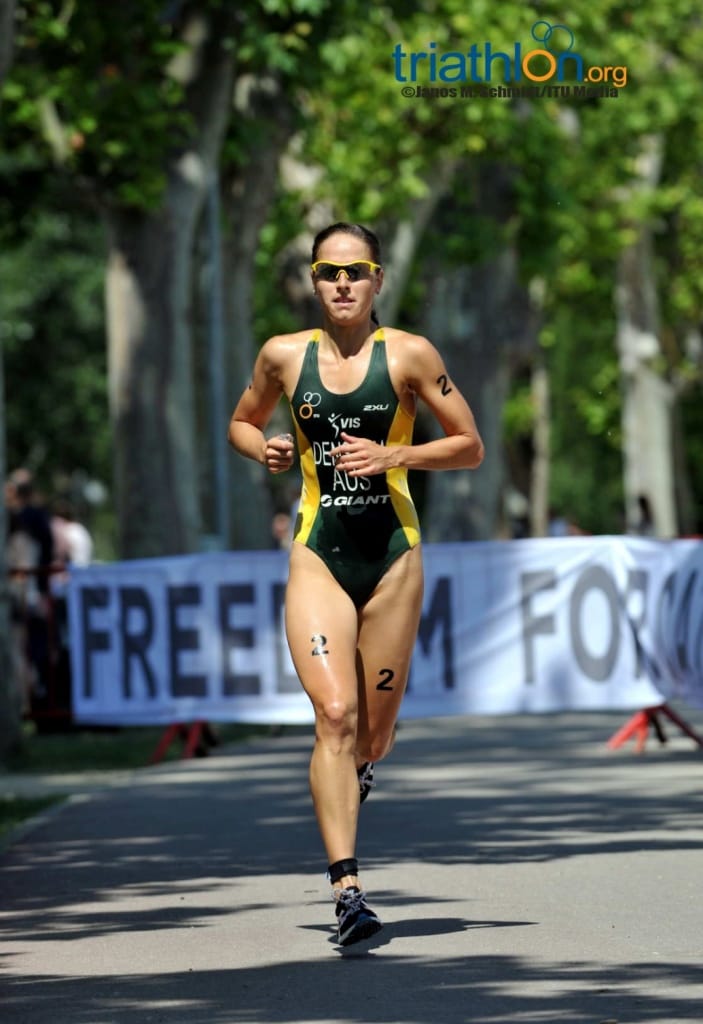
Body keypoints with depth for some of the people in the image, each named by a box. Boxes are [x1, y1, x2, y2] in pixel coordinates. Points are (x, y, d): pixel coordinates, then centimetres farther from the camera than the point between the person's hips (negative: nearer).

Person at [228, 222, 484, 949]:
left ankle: (357, 768, 47)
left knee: (372, 733, 8)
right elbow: (241, 423, 23)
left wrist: (392, 456, -13)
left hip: (391, 555, 0)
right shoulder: (284, 356, 5)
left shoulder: (408, 355, 0)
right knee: (333, 713, -16)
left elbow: (470, 447, 3)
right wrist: (263, 449, 0)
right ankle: (346, 890, -19)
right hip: (318, 556, 0)